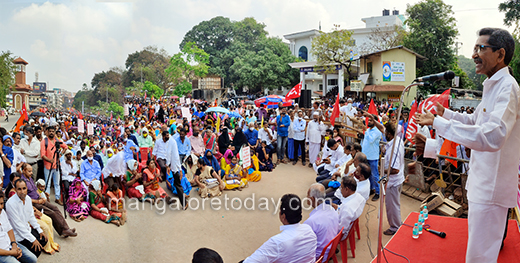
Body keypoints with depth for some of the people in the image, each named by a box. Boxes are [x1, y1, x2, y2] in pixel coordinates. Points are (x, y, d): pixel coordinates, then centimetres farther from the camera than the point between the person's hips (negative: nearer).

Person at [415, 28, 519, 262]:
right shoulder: (493, 85, 12)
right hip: (482, 183, 11)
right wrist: (445, 112, 20)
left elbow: (493, 136, -37)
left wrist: (439, 123, -35)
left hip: (491, 188, -11)